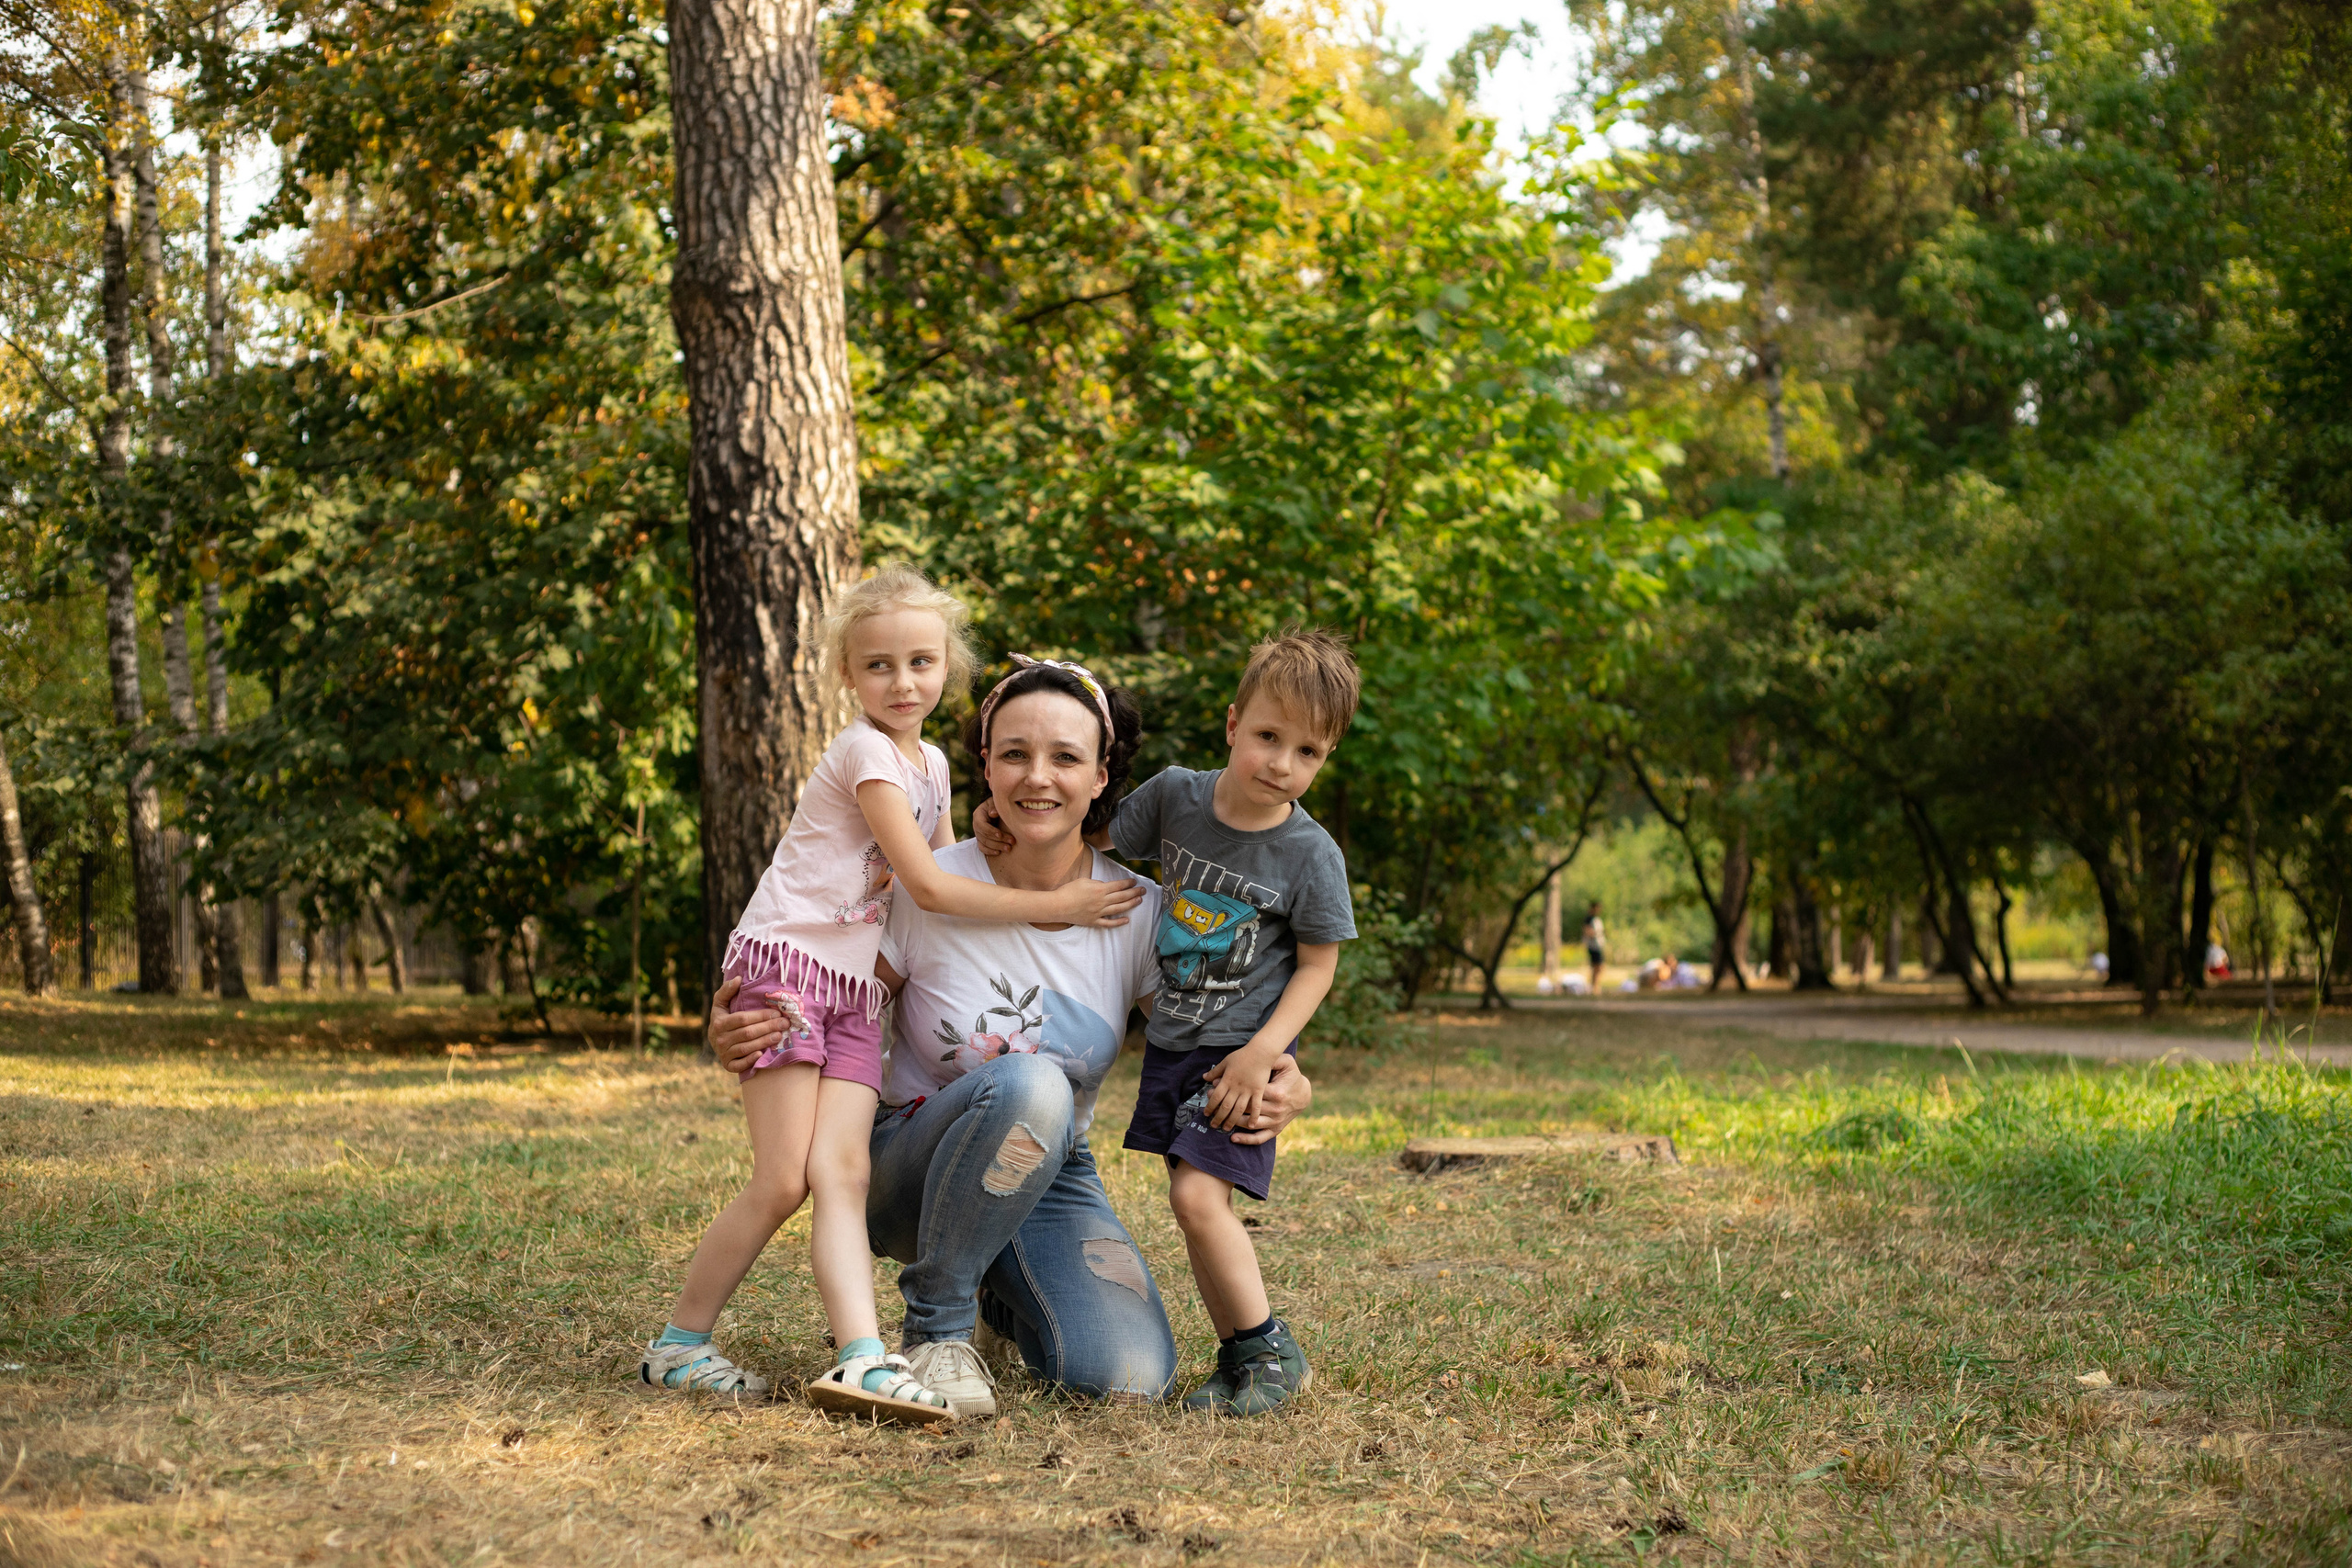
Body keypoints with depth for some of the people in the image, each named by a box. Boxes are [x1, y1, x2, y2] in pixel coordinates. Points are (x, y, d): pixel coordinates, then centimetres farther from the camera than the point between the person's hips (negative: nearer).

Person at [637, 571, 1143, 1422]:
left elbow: (950, 875, 31)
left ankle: (862, 1358, -27)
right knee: (782, 1183, -11)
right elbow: (928, 885, -13)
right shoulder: (865, 751, -9)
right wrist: (1054, 904, -9)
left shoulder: (932, 763, 17)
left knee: (842, 1174, -11)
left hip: (857, 984, 7)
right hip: (783, 961, -7)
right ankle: (677, 1344, 3)